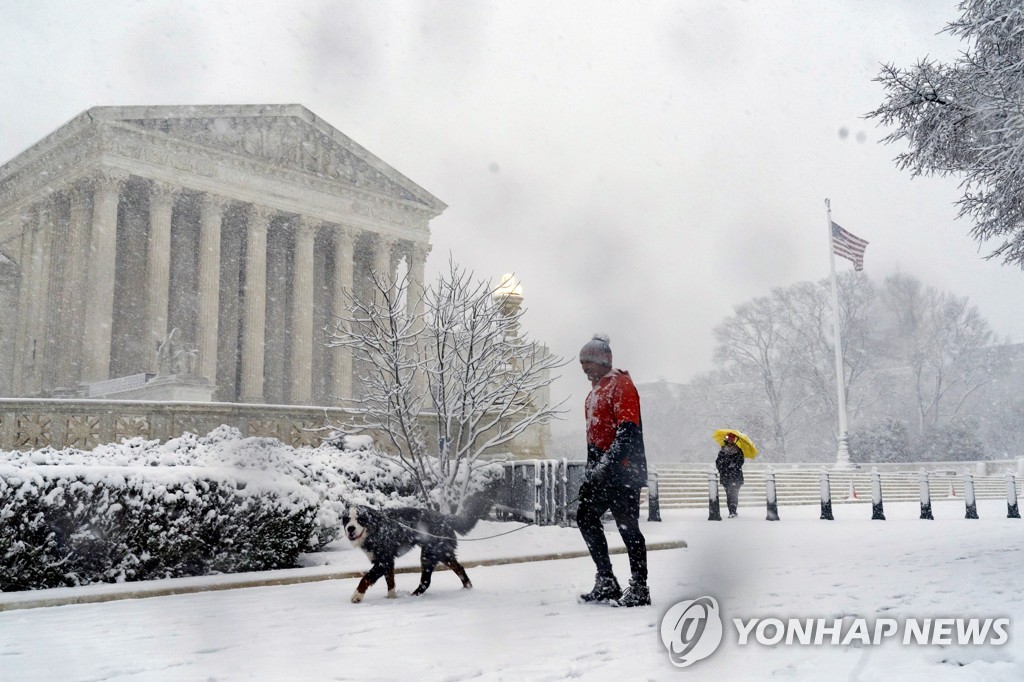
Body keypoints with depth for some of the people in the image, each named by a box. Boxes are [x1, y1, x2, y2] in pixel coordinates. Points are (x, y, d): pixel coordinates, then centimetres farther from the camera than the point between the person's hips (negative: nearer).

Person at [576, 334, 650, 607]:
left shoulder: (621, 384, -9)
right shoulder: (594, 392, 20)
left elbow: (628, 430, -20)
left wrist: (606, 465, -26)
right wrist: (589, 473, 22)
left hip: (623, 469, -10)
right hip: (601, 471, 10)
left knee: (627, 525, -6)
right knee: (586, 517, 8)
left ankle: (639, 588, 4)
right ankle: (606, 583, 16)